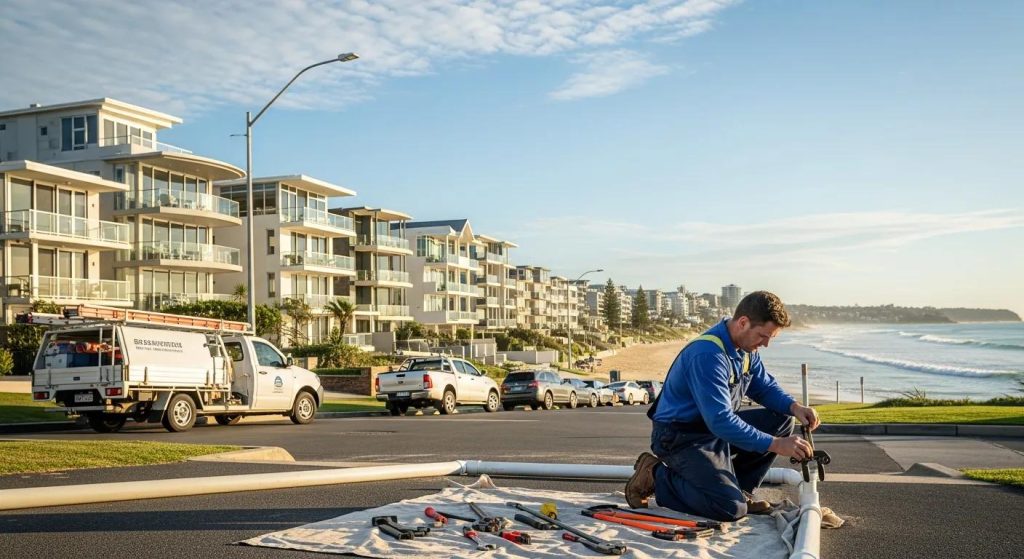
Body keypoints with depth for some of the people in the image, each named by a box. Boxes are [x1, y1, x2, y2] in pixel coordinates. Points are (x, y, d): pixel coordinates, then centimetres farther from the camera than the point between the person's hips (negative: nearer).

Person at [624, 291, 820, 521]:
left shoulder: (746, 348, 2)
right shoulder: (707, 354, -28)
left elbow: (766, 387, 14)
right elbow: (720, 421, -33)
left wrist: (794, 407, -8)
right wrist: (775, 444, -33)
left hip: (717, 427, 10)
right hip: (681, 437, -10)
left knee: (782, 420, 0)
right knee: (732, 508, -22)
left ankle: (739, 489, 6)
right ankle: (656, 476, -4)